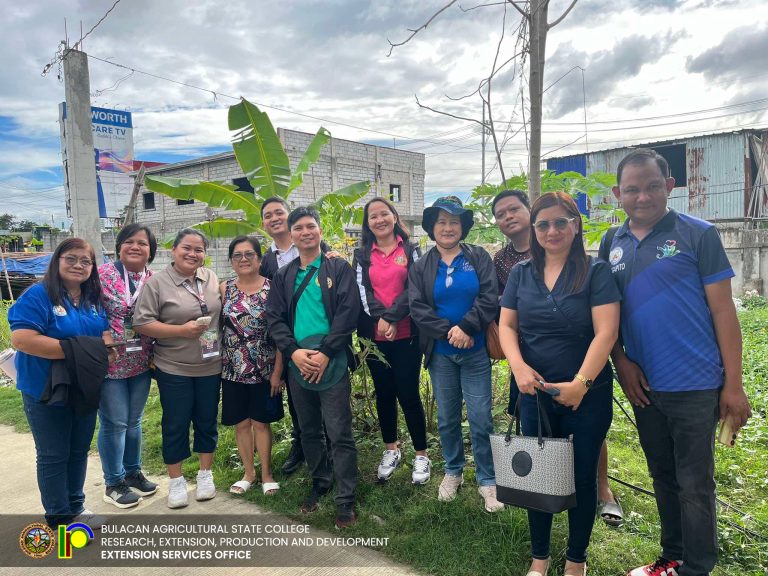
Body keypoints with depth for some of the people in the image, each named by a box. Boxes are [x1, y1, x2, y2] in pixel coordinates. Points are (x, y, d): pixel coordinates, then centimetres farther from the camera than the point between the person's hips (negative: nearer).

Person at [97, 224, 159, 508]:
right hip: (110, 362, -4)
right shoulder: (102, 275, -10)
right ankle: (114, 482, 20)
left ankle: (132, 471, 34)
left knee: (133, 421, 17)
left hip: (141, 364, 4)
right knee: (114, 423, 4)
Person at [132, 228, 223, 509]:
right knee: (176, 425, 8)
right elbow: (142, 323, -12)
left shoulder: (211, 278, 5)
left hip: (210, 367, 4)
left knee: (207, 421, 14)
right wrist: (181, 330, -20)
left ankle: (205, 474, 30)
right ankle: (176, 481, 25)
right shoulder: (157, 283, -9)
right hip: (174, 369, -3)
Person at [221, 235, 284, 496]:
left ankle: (266, 473, 26)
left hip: (264, 369, -2)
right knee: (240, 423, 12)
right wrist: (216, 364, -1)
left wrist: (277, 371, -10)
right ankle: (249, 472, 30)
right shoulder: (225, 289, 2)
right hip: (233, 370, 3)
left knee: (261, 422, 8)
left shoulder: (271, 288, -7)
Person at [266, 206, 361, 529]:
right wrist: (293, 351, -10)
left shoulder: (339, 269, 1)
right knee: (309, 431, 16)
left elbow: (348, 313, -8)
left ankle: (345, 499, 9)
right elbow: (274, 318, 7)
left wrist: (326, 353, -15)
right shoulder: (283, 276, 14)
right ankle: (319, 483, 34)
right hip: (298, 365, 5)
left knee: (339, 433, -2)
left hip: (331, 364, -4)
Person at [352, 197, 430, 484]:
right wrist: (380, 318, -17)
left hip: (406, 334, -2)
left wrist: (393, 317, -17)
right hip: (375, 336, 3)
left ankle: (421, 455, 14)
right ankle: (390, 450, 28)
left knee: (408, 393, -1)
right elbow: (362, 290, -1)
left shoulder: (411, 249, 5)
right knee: (384, 393, 12)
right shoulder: (362, 255, 10)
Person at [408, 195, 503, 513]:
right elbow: (417, 308, -7)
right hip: (440, 354, 2)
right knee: (447, 419, 13)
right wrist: (449, 331, -18)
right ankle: (453, 471, 34)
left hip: (475, 351, -1)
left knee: (480, 419, 1)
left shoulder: (479, 257, 1)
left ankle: (487, 479, 19)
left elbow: (489, 299, -9)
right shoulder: (421, 266, 3)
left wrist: (465, 327, -20)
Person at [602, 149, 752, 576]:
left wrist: (734, 385, -10)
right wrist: (621, 361, -3)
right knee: (663, 478, 18)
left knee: (695, 485, 5)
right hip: (644, 385, 5)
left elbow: (723, 311, -8)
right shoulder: (612, 244, 6)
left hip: (695, 385, -4)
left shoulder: (699, 235, -7)